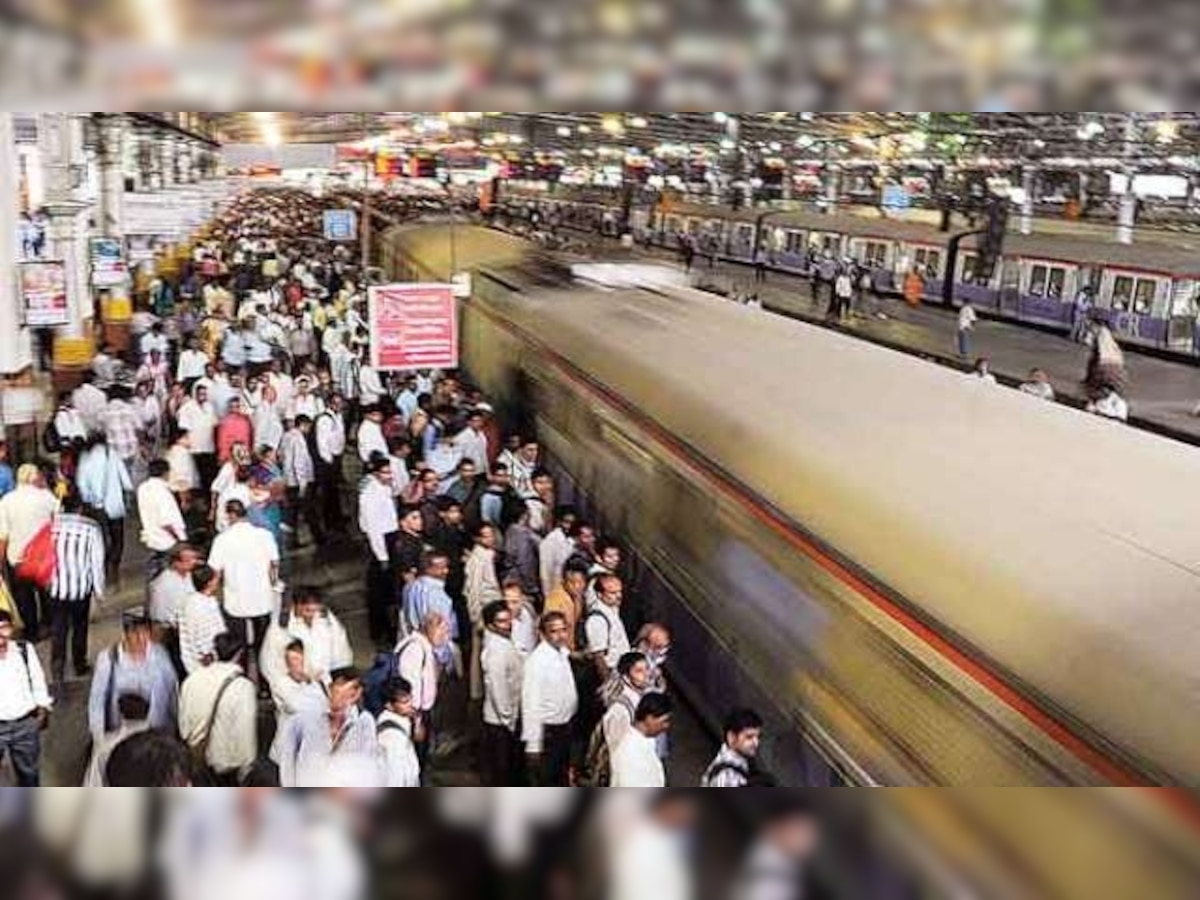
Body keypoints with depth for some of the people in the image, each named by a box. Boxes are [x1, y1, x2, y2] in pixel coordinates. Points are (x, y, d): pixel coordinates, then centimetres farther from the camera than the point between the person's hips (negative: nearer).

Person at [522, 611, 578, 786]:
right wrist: (533, 746, -24)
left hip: (564, 728, 8)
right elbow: (531, 705, -25)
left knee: (562, 779, 25)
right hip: (547, 731, -8)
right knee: (544, 783, 6)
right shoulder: (537, 661, -25)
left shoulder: (563, 654, 2)